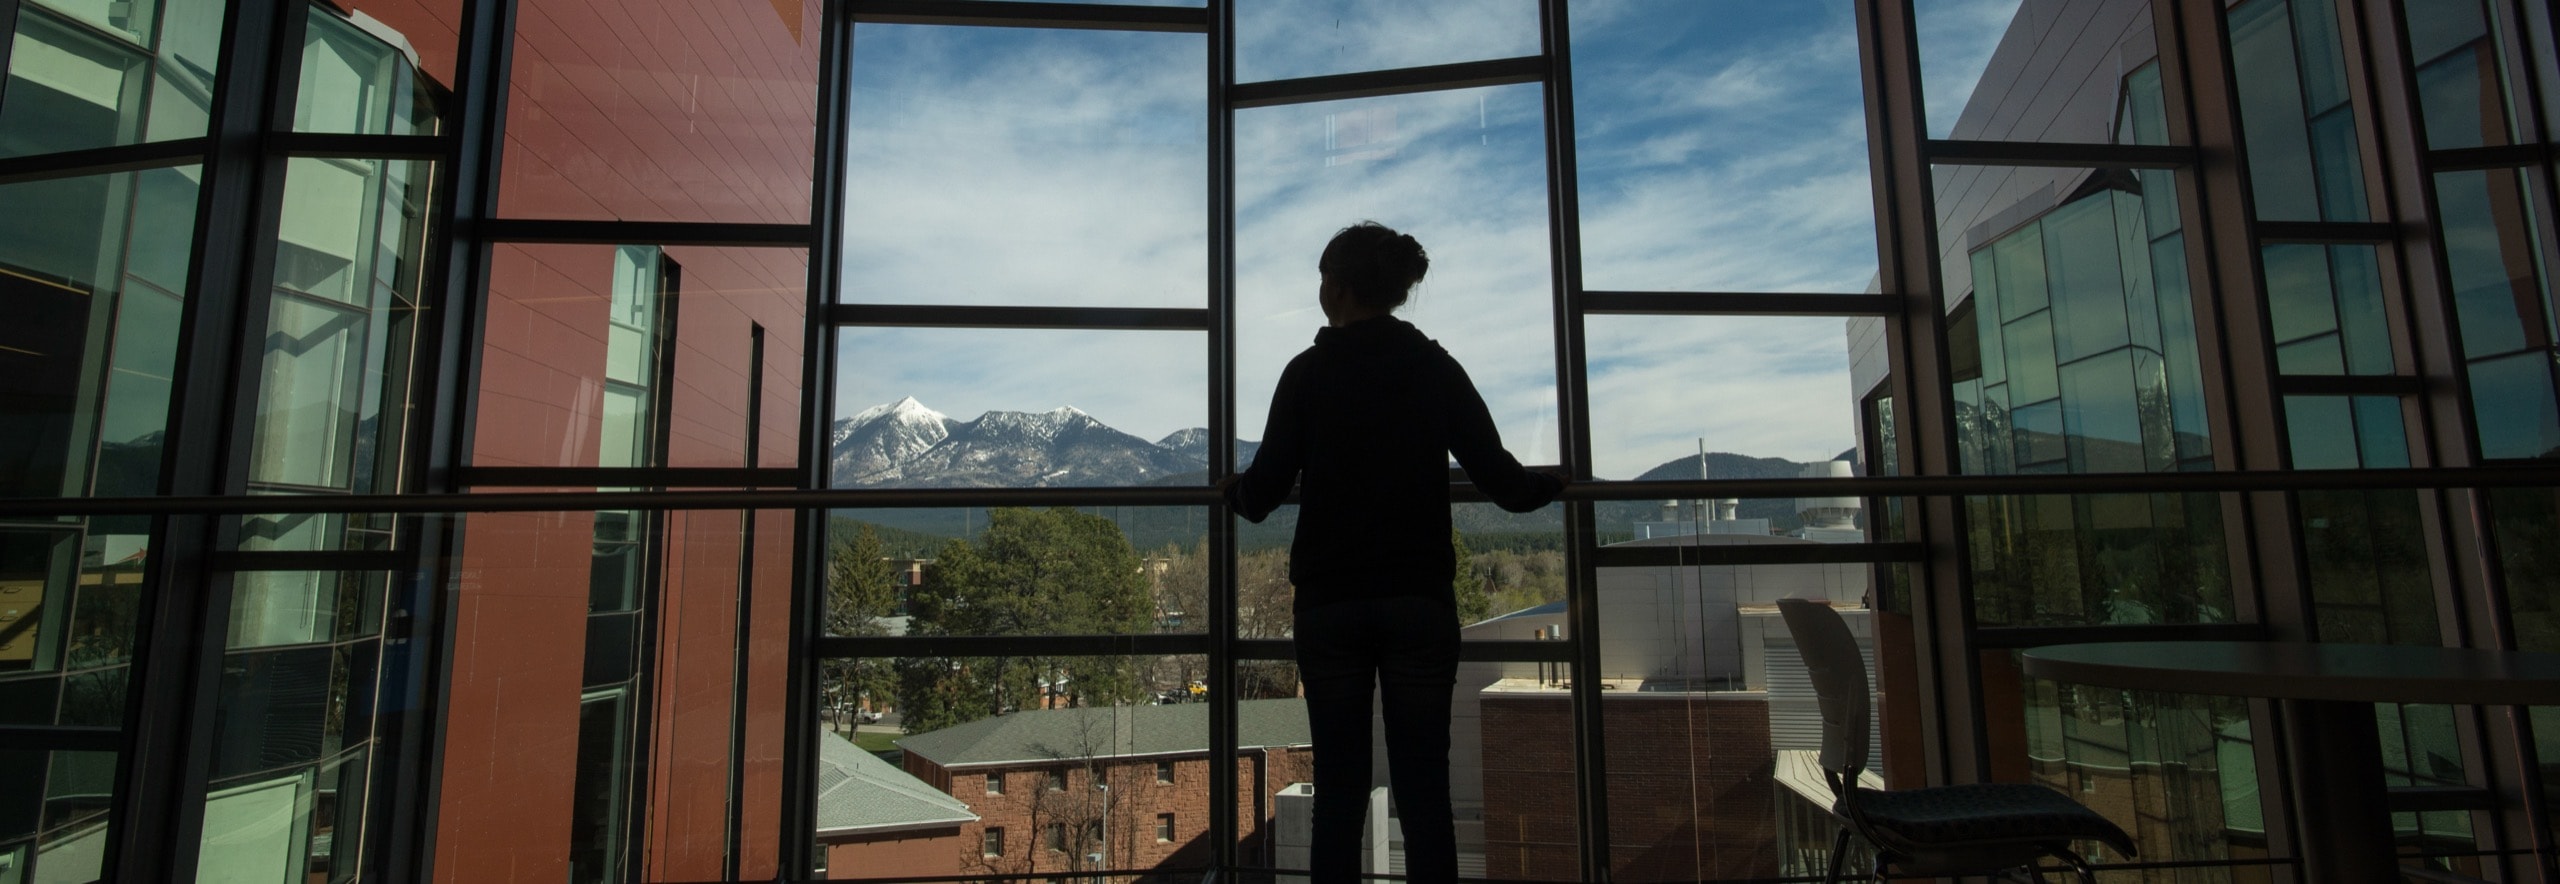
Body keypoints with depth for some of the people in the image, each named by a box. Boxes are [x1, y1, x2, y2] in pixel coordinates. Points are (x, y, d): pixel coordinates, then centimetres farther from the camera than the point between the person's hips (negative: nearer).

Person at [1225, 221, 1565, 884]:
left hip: (1329, 603, 0)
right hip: (1419, 600, 1)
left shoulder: (1308, 372, -1)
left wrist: (1235, 490, 21)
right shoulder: (1436, 368, 2)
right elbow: (1497, 475, 1)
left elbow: (1263, 492, -2)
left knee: (1338, 794, 7)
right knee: (1424, 793, 5)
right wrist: (1547, 486, 22)